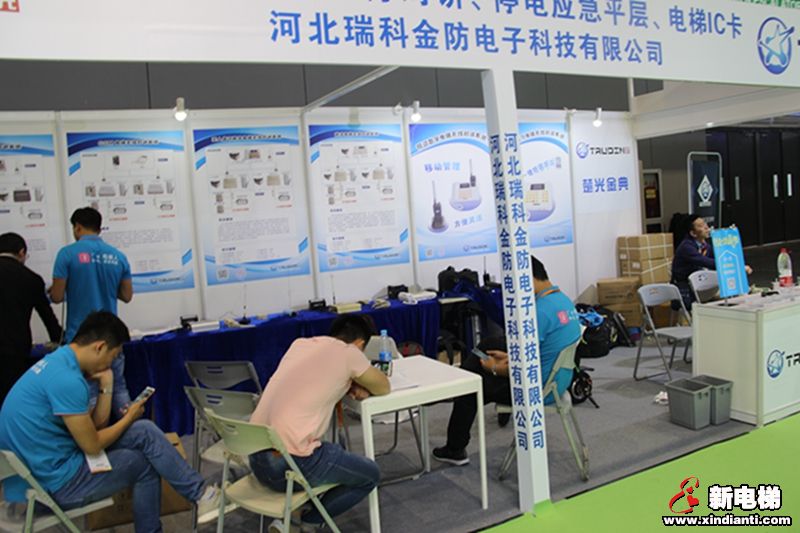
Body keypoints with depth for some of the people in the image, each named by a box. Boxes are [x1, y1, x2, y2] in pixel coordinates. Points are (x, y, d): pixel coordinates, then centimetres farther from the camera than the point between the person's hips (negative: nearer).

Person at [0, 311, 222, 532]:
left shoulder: (58, 361, 6)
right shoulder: (67, 380, -25)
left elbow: (96, 425, 8)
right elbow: (93, 446, -17)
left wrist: (106, 385, 0)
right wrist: (129, 418, -2)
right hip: (59, 481, -9)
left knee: (143, 431, 8)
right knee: (145, 439, -4)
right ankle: (200, 494, 11)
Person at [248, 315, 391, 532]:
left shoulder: (300, 344, 14)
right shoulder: (348, 353, -3)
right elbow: (383, 387, 11)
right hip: (290, 464, -7)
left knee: (331, 453, 34)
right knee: (370, 475, 15)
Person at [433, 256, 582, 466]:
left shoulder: (539, 311, -28)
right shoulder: (565, 300, 4)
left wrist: (494, 368, -6)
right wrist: (510, 356, 13)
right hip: (557, 382, 9)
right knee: (488, 345, 20)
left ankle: (455, 450, 28)